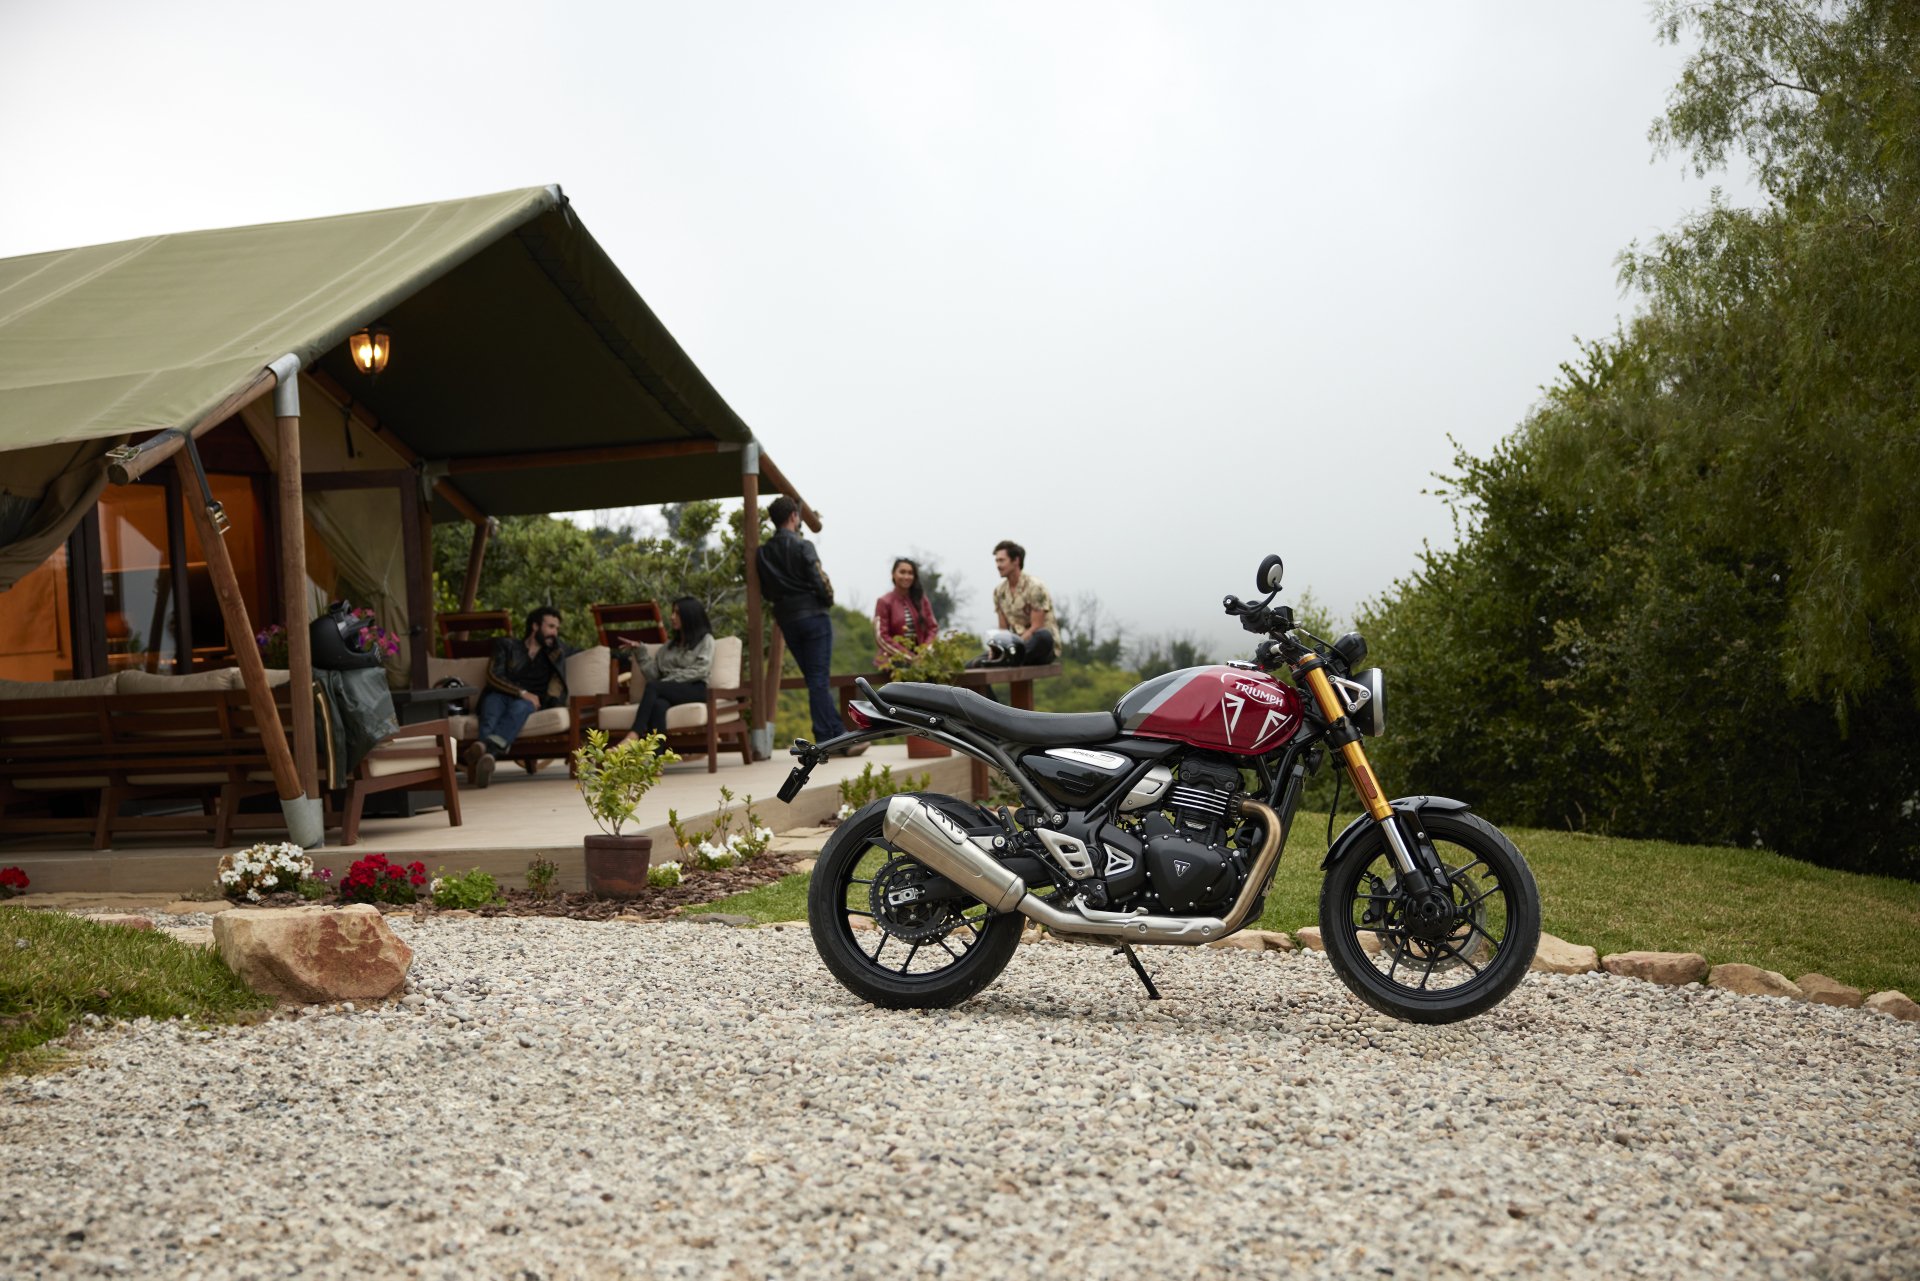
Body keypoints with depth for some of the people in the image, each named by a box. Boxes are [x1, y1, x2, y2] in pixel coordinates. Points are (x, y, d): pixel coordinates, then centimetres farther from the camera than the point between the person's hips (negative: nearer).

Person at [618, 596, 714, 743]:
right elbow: (652, 673, 16)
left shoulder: (705, 640, 15)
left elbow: (702, 670, -2)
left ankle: (633, 736, -48)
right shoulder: (668, 646, 30)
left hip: (695, 690, -4)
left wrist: (672, 679, -8)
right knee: (658, 704, -35)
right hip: (668, 692, 4)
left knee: (652, 687, -32)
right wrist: (638, 651, 5)